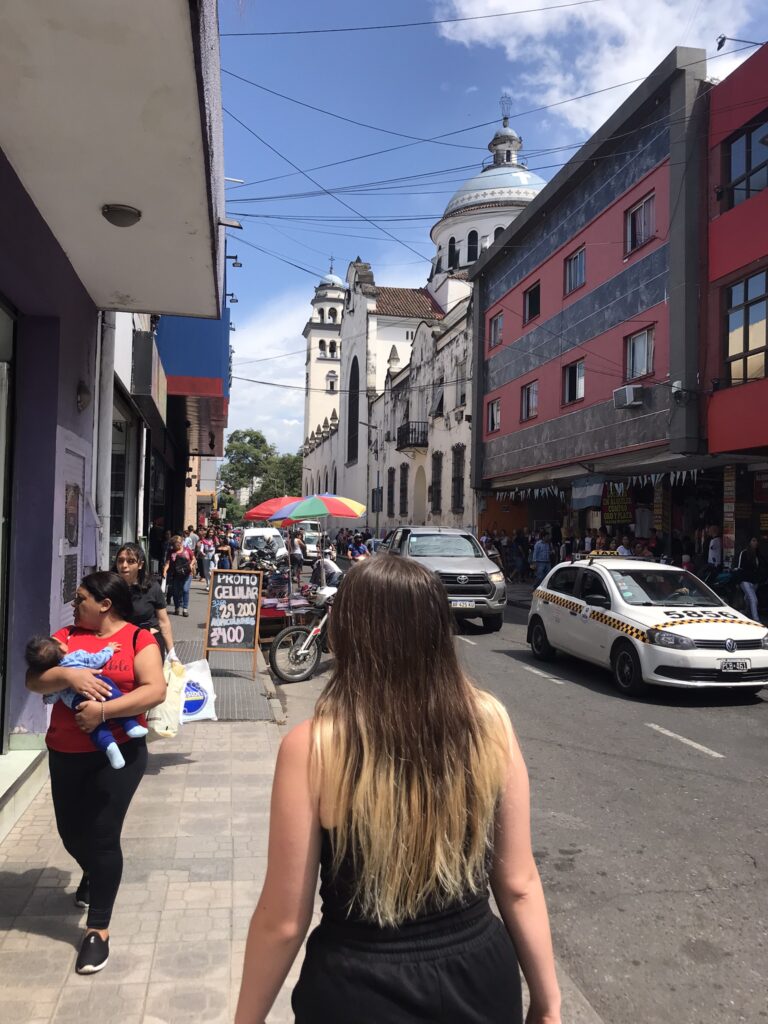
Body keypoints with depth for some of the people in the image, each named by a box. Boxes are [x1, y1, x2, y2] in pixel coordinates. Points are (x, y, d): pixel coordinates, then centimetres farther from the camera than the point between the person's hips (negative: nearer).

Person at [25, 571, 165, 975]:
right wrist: (68, 675, -22)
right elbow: (33, 680, -3)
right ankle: (92, 875, 52)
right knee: (71, 831, 18)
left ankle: (98, 929, 12)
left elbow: (155, 690, -17)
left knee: (102, 834, -4)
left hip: (118, 752, -5)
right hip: (65, 753, 5)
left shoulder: (138, 639, -8)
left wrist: (103, 710, -24)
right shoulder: (66, 635, 5)